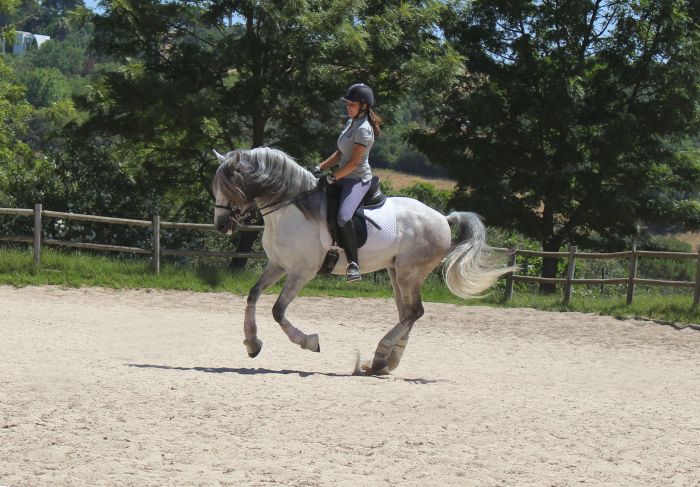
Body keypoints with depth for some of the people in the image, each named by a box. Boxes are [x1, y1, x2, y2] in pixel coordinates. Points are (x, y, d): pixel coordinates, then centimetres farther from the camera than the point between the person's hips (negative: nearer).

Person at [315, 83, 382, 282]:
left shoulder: (363, 129, -16)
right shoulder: (351, 123, 13)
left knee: (343, 217, -31)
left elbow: (354, 162, -19)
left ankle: (354, 264, -25)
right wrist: (320, 168, 9)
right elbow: (340, 154, 18)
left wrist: (333, 178, -14)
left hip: (358, 180, -11)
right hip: (344, 177, 11)